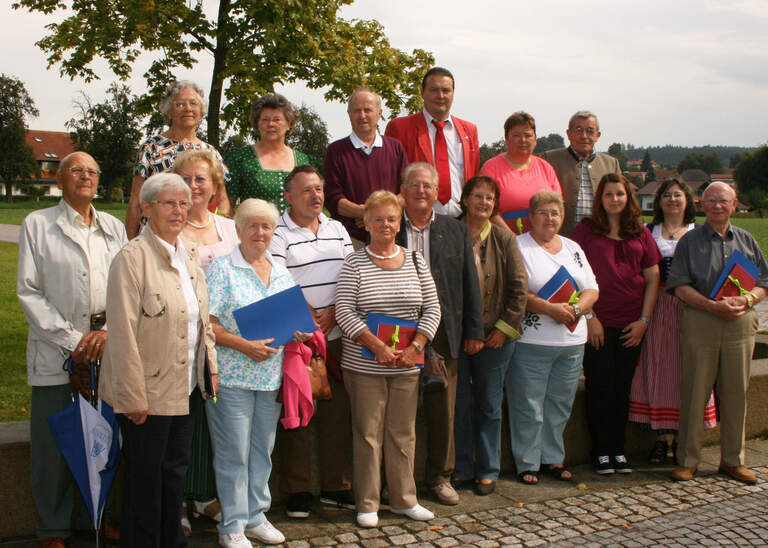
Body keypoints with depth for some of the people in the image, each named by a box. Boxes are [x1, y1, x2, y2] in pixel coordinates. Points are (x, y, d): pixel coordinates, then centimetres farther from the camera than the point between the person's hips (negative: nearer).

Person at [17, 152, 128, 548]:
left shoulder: (114, 227, 12)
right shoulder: (37, 224, 2)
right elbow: (29, 292, -3)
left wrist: (108, 331, -5)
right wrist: (70, 340, -9)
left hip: (107, 349, 3)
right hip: (56, 352, -3)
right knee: (53, 443, 1)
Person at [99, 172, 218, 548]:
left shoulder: (189, 253, 9)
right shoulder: (133, 257, -15)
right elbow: (123, 333, -17)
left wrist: (210, 368, 13)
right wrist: (133, 398, -18)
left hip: (186, 388, 7)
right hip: (149, 390, -7)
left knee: (176, 470, 18)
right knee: (145, 478, 6)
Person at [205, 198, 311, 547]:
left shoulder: (281, 273, 13)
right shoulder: (222, 269, -5)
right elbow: (206, 322, -11)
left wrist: (300, 334, -3)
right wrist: (244, 346, -20)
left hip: (271, 376, 6)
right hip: (233, 376, -5)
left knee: (263, 449, 13)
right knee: (234, 453, 0)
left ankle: (256, 516, 27)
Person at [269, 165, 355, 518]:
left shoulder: (337, 230, 14)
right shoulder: (278, 235, -4)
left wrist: (333, 314, -5)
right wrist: (309, 321, -15)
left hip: (336, 335, 5)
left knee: (337, 409, 8)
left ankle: (335, 485, 21)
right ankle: (297, 489, 13)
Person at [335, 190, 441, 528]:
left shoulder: (415, 262, 7)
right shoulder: (354, 263, -1)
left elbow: (432, 309, 6)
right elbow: (344, 311, -8)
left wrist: (414, 348, -8)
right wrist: (377, 346, -18)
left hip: (407, 367, 3)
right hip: (364, 366, -3)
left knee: (403, 433, 11)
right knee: (368, 434, 3)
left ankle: (403, 499, 24)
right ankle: (367, 504, 14)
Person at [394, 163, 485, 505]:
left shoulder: (456, 231, 10)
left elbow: (470, 284, 9)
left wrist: (474, 331, 5)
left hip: (443, 333, 2)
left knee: (443, 410, 8)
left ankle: (440, 476, 22)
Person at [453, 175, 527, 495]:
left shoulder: (504, 239, 2)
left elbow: (519, 288, 2)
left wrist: (506, 326, -5)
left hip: (494, 336, 0)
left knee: (489, 405, 9)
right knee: (459, 403, 7)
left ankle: (487, 471, 20)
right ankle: (462, 469, 19)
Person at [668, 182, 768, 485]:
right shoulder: (690, 241, 4)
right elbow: (680, 286, -4)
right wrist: (714, 306, -16)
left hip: (741, 324, 3)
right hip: (699, 322, -3)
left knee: (736, 393, 7)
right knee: (694, 393, 0)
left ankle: (733, 460, 20)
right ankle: (687, 460, 11)